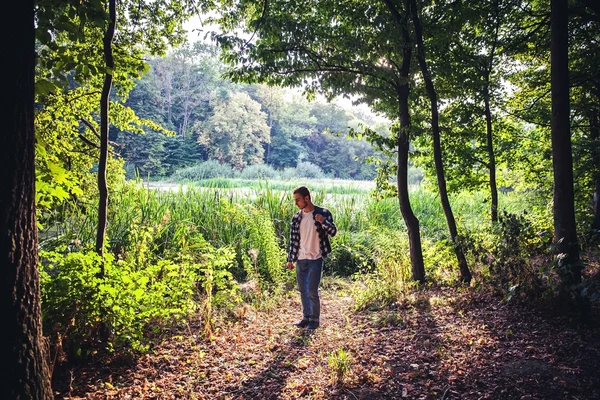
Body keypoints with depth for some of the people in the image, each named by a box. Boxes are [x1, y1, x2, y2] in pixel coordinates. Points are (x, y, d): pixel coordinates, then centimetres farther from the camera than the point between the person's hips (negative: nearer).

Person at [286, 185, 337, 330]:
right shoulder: (296, 217, 6)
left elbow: (333, 232, -10)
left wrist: (323, 222, -29)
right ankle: (306, 317, 27)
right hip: (300, 259, 5)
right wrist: (290, 259, 9)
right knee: (303, 290, 12)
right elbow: (293, 239, 10)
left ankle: (314, 320, 12)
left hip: (315, 259, -5)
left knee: (312, 291, -4)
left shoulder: (323, 213, -7)